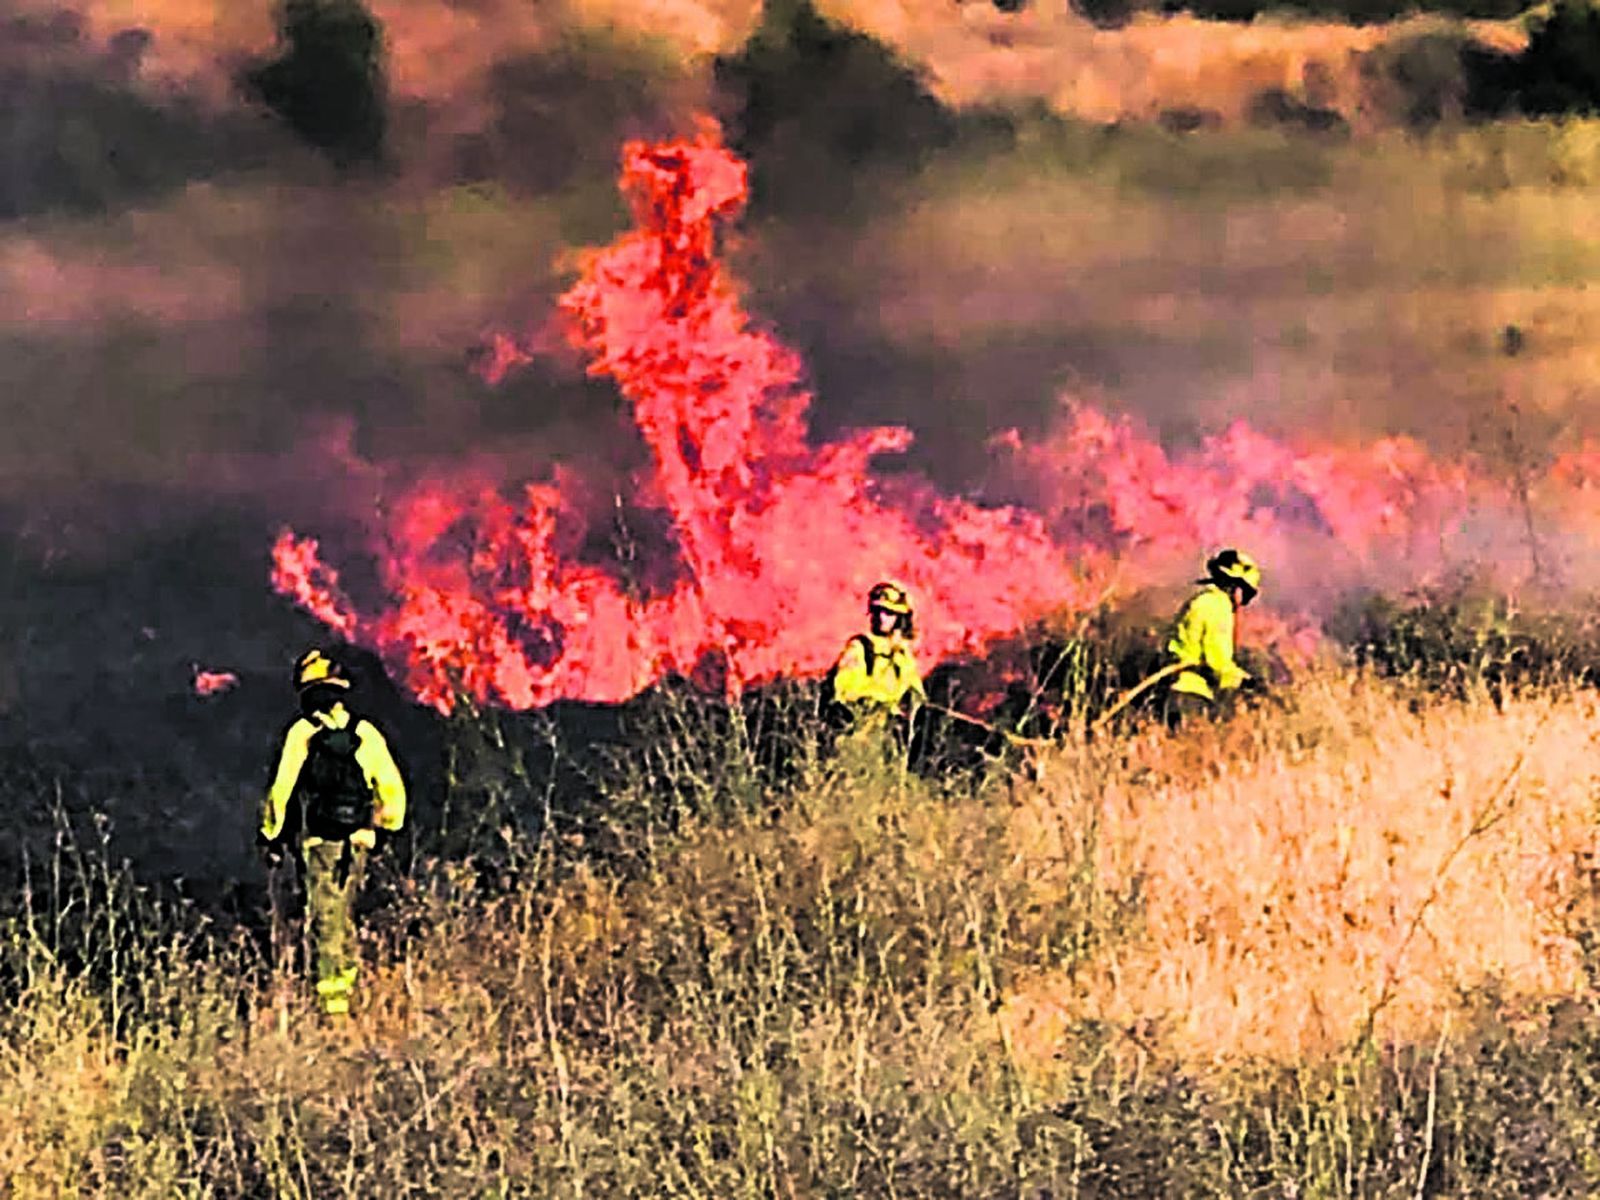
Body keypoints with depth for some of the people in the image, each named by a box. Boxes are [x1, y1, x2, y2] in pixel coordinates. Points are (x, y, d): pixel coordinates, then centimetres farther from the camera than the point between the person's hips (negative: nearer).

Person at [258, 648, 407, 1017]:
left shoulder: (303, 731, -9)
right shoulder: (364, 732, 3)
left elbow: (283, 786, -7)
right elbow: (392, 785, 7)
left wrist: (272, 834, 5)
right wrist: (389, 825, 22)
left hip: (319, 840, -4)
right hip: (358, 839, 4)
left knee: (326, 916, -1)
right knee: (342, 910, 22)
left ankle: (332, 991, -5)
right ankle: (350, 973, 20)